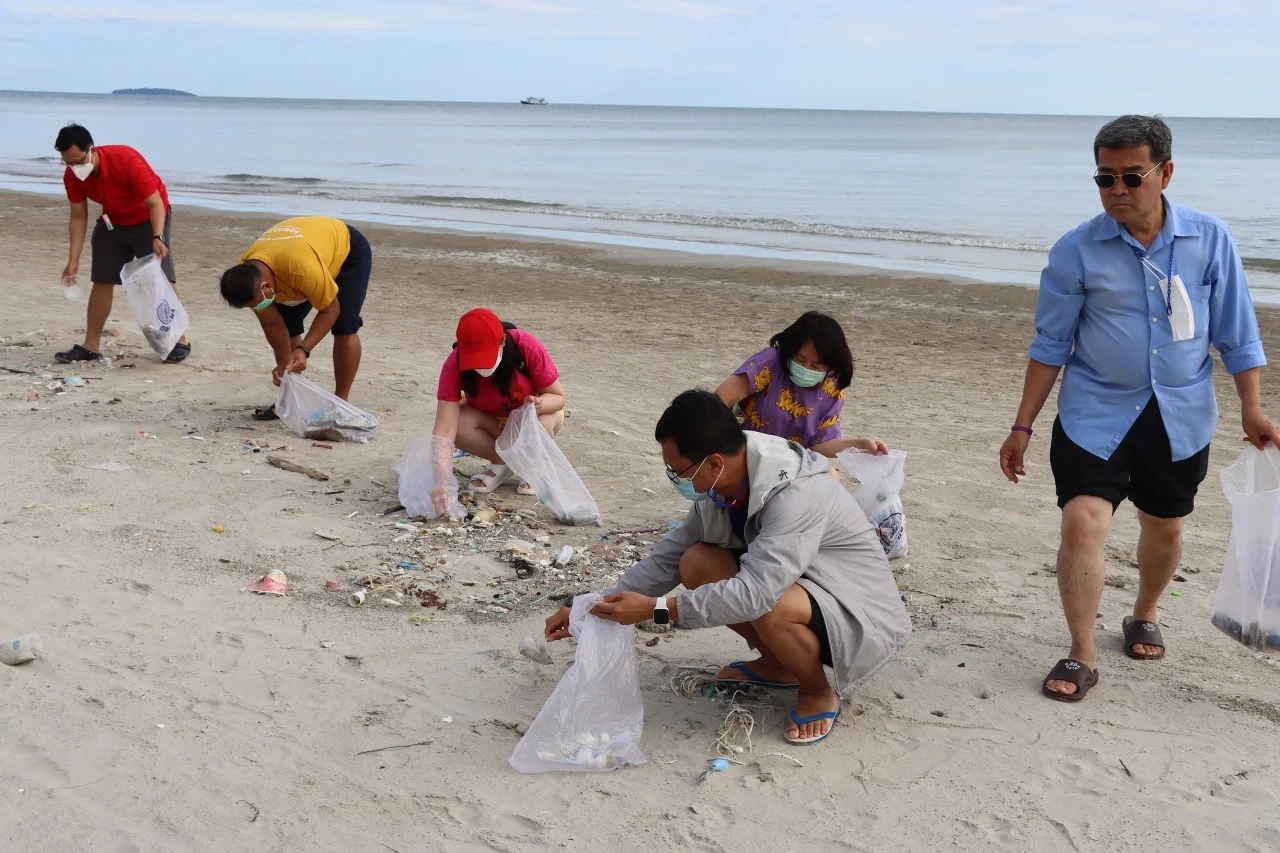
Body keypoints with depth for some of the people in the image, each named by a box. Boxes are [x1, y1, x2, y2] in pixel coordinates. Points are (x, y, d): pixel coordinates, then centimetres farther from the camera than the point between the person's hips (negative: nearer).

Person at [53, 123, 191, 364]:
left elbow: (155, 203, -29)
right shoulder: (72, 176, -16)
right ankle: (91, 346, 8)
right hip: (112, 222, 5)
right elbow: (78, 217, -6)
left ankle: (180, 341, -3)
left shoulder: (127, 161, -33)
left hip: (147, 219, -5)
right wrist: (74, 259, -11)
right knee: (102, 282, 3)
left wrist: (158, 238, -43)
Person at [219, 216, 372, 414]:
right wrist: (284, 362, -20)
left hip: (349, 250, -6)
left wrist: (303, 350, -39)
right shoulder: (246, 275, -26)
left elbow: (330, 310, -32)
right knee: (286, 324, -3)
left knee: (344, 328, -17)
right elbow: (272, 324, -14)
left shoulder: (303, 267, -47)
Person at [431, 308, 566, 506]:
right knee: (459, 424, -31)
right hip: (489, 418, 1)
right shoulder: (454, 365, -31)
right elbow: (444, 428, -38)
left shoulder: (528, 347, -33)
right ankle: (501, 462, -4)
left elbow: (558, 396, -20)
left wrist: (539, 404, -45)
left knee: (542, 422, -37)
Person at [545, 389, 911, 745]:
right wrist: (594, 609, -6)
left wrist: (655, 608, -36)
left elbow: (756, 593, -40)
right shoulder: (722, 486, -8)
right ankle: (778, 664, 8)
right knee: (696, 563, -10)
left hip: (859, 612, -7)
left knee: (772, 608, -37)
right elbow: (668, 557, -1)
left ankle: (818, 692, -5)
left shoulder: (796, 497, -33)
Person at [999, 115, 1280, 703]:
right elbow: (1052, 344, -3)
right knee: (1082, 522, -15)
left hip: (1180, 417, 2)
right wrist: (1023, 426, -3)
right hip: (1096, 413, -2)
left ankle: (1144, 618, 43)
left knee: (1164, 529, 15)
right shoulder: (1076, 251, -9)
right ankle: (1081, 657, -2)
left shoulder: (1210, 240, -6)